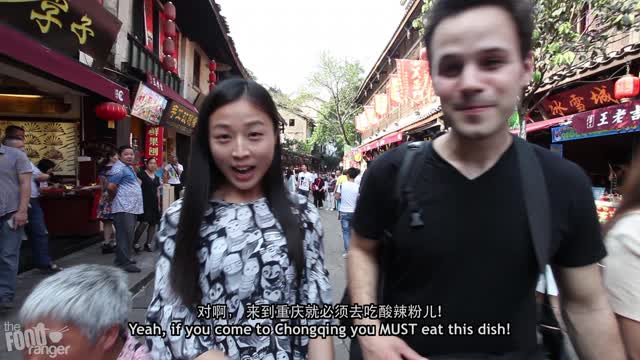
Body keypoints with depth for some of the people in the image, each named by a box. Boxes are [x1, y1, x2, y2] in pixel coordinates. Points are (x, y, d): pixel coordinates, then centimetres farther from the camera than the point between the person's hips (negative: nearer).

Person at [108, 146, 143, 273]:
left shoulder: (128, 167, 18)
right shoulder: (119, 168, -13)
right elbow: (111, 187, -19)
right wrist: (115, 198, -4)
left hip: (131, 207, 10)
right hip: (124, 207, -10)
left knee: (128, 235, 16)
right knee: (124, 235, -8)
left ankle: (124, 258, 25)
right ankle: (124, 262, -5)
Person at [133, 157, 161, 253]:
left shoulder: (156, 178, 17)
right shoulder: (141, 174, -4)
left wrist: (159, 204, 19)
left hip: (154, 203, 7)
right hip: (144, 202, -7)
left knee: (153, 223, 5)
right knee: (144, 222, -16)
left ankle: (148, 244, 15)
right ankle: (135, 242, 2)